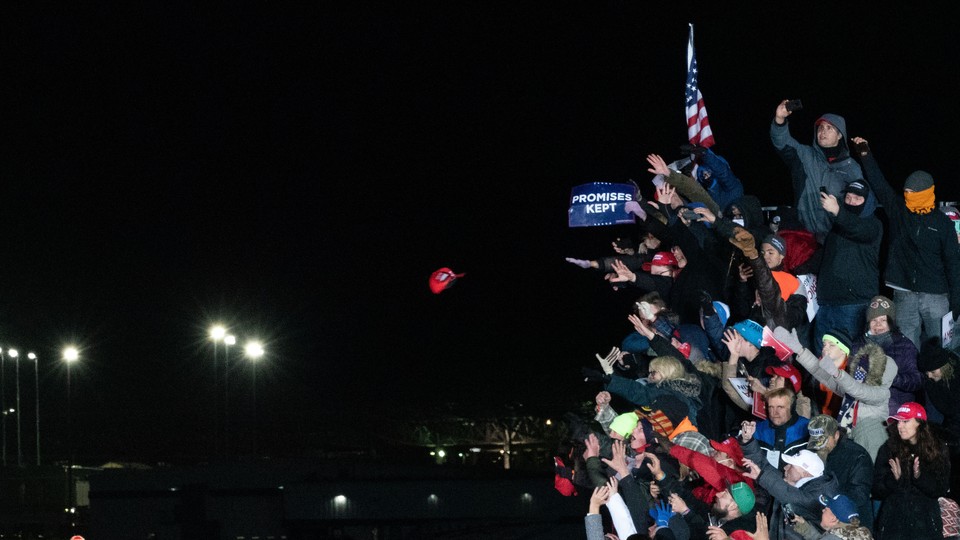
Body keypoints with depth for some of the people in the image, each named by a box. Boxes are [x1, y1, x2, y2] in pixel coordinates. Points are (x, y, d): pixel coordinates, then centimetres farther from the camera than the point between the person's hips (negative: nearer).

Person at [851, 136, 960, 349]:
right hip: (905, 295, 2)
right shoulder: (898, 210, 7)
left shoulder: (942, 222, 2)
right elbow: (878, 183, 5)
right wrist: (865, 153, -3)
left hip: (935, 297, -2)